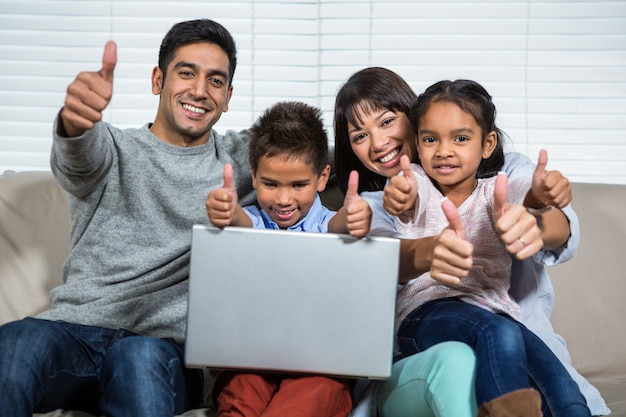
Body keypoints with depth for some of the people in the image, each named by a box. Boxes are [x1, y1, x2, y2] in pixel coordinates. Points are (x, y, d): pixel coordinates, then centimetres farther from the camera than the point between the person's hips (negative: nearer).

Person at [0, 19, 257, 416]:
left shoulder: (239, 158, 15)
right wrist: (75, 122, -39)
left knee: (141, 357, -36)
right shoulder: (115, 149, 9)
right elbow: (79, 159, -14)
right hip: (76, 329, 0)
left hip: (166, 345, 0)